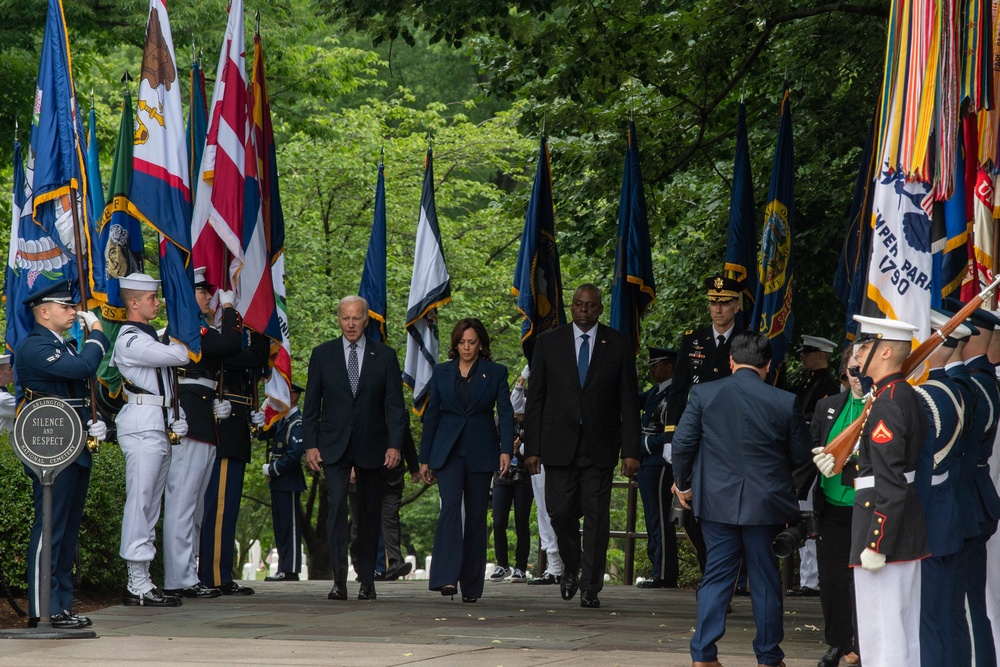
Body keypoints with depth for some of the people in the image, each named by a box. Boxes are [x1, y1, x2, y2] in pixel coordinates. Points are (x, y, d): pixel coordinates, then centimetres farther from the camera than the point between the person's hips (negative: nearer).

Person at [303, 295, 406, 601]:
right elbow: (311, 404, 7)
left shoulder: (385, 356, 4)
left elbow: (394, 405, 2)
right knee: (337, 505, -16)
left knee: (370, 515, 6)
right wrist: (310, 444, -2)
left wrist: (394, 445, -7)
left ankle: (367, 580, 16)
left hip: (371, 447, 1)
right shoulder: (322, 354, 6)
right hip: (333, 446, -1)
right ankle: (339, 580, -19)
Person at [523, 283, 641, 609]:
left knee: (597, 517, -2)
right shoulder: (548, 342, 6)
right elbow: (535, 398, 6)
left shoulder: (619, 344, 4)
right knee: (560, 511, -2)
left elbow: (629, 401, 3)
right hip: (559, 444, 1)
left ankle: (591, 588, 5)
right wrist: (532, 447, -1)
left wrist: (630, 450, -4)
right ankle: (572, 566, 26)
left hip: (600, 445, -1)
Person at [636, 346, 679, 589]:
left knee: (660, 519, -8)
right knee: (653, 518, 12)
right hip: (648, 462, 10)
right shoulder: (655, 392, 15)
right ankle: (659, 571, 16)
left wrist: (646, 446, -13)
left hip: (659, 464, -10)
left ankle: (664, 575, -7)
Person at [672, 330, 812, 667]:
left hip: (717, 500, 1)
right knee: (766, 579, 10)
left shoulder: (704, 393, -5)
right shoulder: (785, 402, -6)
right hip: (765, 505, -1)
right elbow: (800, 456, 0)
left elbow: (682, 443, -4)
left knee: (716, 577, 8)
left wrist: (683, 484, 11)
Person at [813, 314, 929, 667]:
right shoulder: (907, 396, 12)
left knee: (880, 629, -5)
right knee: (905, 631, 15)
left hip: (884, 528, -10)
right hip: (910, 531, 10)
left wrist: (875, 545, -21)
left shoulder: (886, 406, -19)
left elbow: (890, 486, -23)